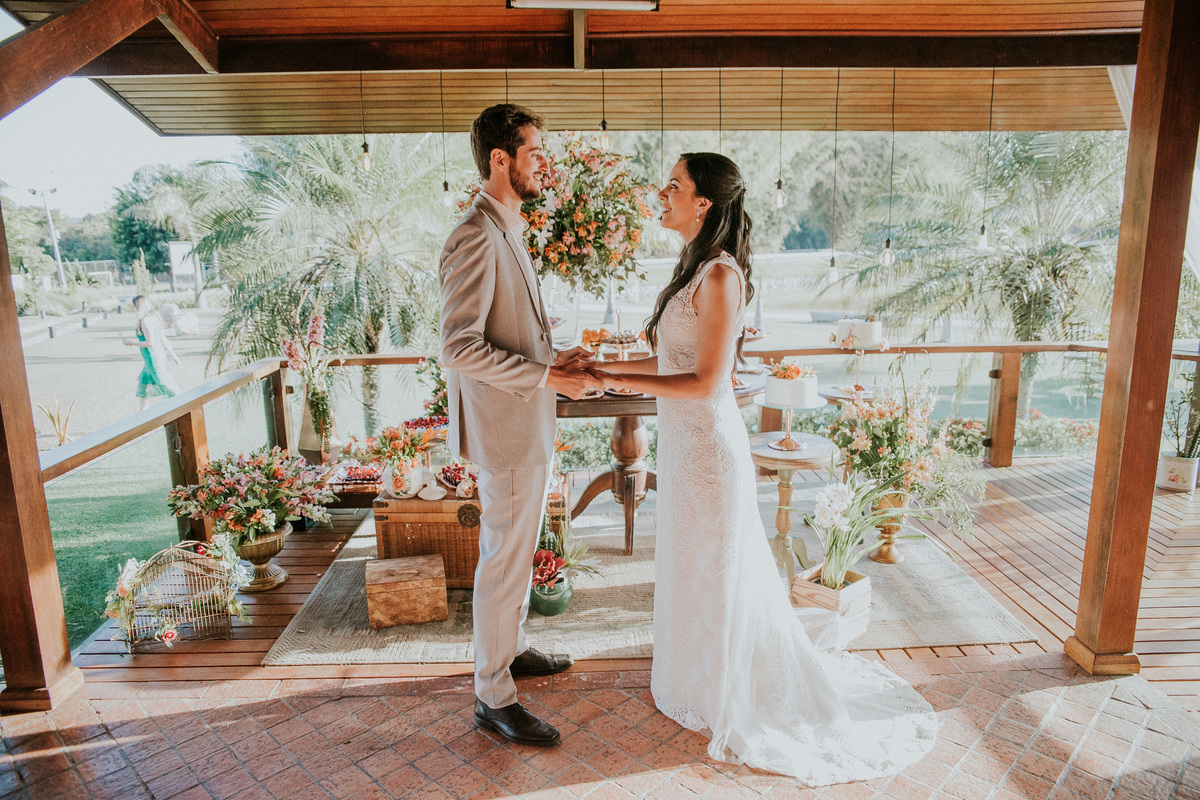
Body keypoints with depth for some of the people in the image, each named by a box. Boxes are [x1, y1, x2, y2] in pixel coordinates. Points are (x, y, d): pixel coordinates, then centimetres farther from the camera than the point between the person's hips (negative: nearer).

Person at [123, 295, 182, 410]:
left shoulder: (145, 320, -15)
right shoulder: (153, 318, 11)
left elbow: (150, 342, -21)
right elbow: (164, 339, 13)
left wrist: (131, 342, -10)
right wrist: (174, 356, 15)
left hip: (153, 359, -10)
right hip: (159, 355, 10)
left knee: (166, 386, -6)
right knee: (143, 383, 20)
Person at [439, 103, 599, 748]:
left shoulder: (507, 231, 13)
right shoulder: (476, 238, -20)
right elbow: (459, 348, -26)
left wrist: (557, 357, 6)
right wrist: (547, 376, -21)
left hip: (526, 425, 10)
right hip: (506, 429, -10)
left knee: (517, 553, 23)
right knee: (504, 562, 3)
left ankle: (510, 648, 43)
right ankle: (493, 697, 21)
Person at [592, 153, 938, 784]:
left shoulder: (720, 275, -21)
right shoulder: (696, 268, 8)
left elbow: (706, 381, -24)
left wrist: (620, 381, -20)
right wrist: (610, 366, 8)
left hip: (709, 445, -9)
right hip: (685, 441, 9)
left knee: (715, 573, 9)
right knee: (694, 566, 23)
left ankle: (727, 705, 32)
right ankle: (702, 679, 46)